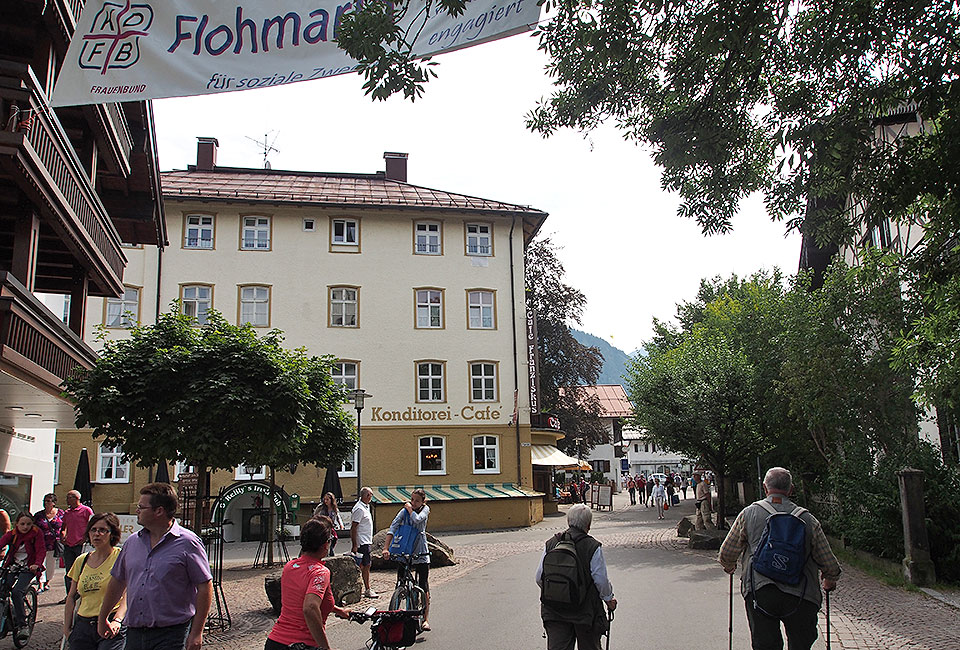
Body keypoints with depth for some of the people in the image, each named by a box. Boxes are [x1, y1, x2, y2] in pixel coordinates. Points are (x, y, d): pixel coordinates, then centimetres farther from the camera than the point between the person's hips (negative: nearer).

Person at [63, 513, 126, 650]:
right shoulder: (81, 561, 14)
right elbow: (71, 597, 20)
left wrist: (117, 620, -24)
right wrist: (67, 628, 14)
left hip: (111, 628, -5)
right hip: (83, 626, 5)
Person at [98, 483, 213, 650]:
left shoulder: (187, 543, -8)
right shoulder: (132, 542, 11)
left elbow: (204, 587, -9)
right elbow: (117, 581, 23)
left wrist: (196, 633, -12)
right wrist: (102, 618, 27)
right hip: (134, 633, 6)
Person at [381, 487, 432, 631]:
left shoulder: (425, 509, -1)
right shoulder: (404, 511, -1)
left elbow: (417, 519, -23)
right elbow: (393, 528, -13)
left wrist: (410, 508, -8)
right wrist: (386, 548, -25)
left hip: (421, 553, -1)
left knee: (423, 586, -2)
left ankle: (425, 619, 4)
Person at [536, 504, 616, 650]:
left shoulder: (550, 544, -3)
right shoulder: (593, 547, -14)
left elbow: (539, 578, 1)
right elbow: (601, 580, -11)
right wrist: (609, 599, 8)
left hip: (553, 611, 3)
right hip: (585, 610, -3)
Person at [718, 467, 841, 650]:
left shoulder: (749, 513, 4)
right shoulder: (808, 519, 4)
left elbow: (726, 554, 9)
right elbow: (830, 564, 9)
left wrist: (729, 566, 31)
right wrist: (829, 581, 31)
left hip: (759, 592, 0)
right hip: (800, 597, 0)